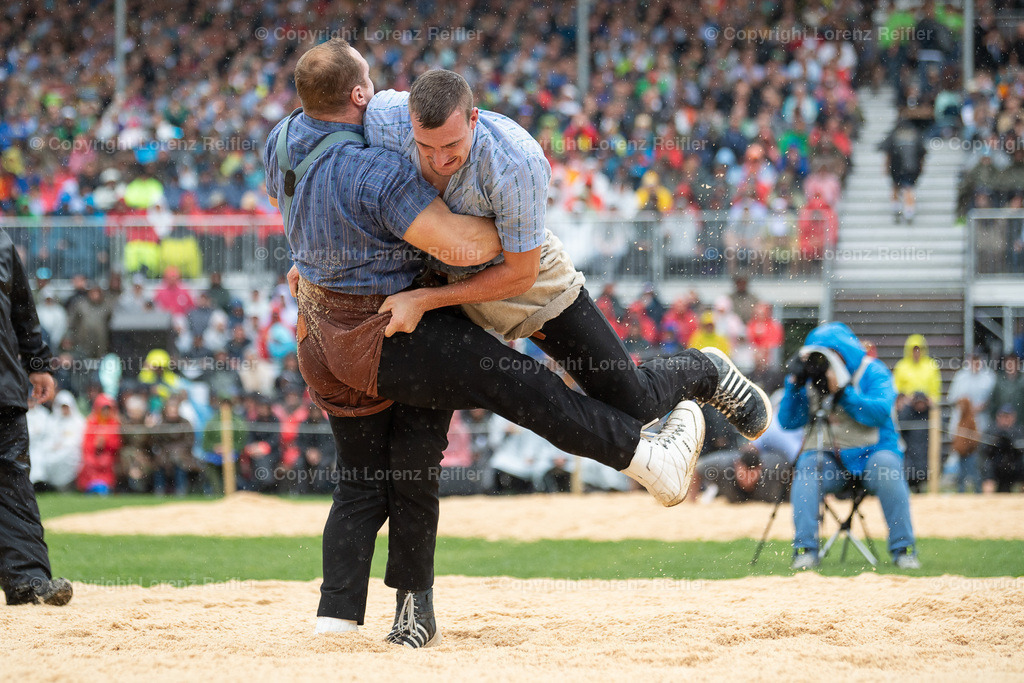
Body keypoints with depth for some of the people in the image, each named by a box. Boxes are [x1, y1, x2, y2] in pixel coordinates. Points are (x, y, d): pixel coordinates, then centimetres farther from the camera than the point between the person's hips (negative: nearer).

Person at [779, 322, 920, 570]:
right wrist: (794, 384, -8)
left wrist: (842, 392, -24)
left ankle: (903, 548, -25)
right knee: (807, 465, -28)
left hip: (872, 451, -2)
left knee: (886, 464, -34)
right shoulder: (812, 379, 9)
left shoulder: (872, 371, -2)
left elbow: (881, 413, -18)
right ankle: (805, 549, -28)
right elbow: (788, 422, 5)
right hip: (831, 460, 3)